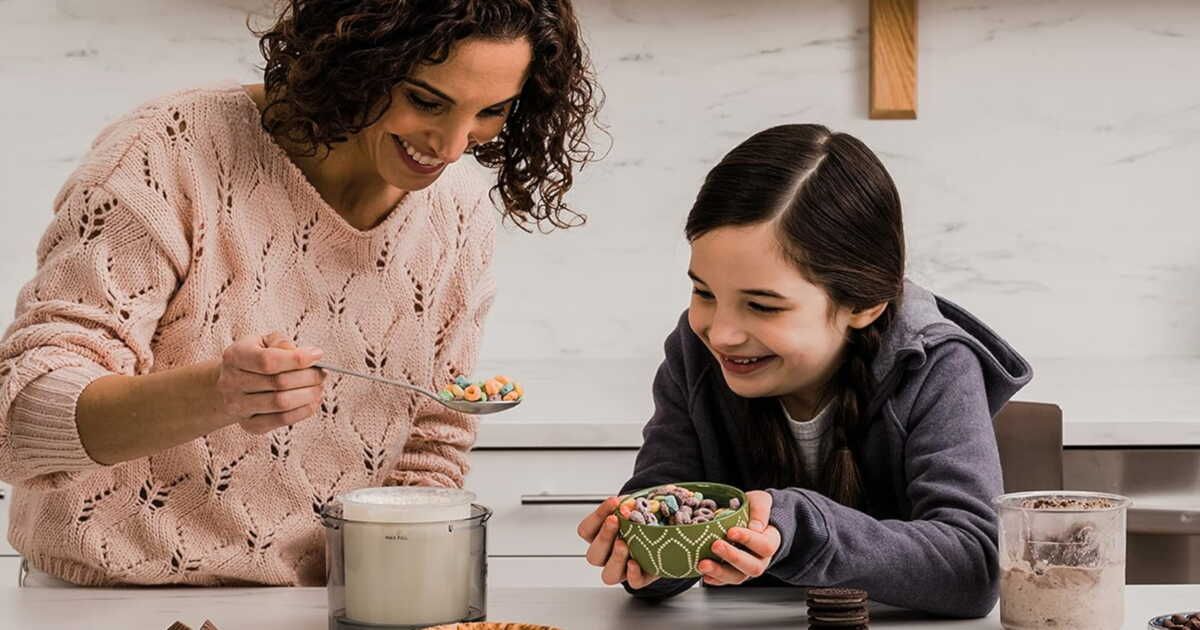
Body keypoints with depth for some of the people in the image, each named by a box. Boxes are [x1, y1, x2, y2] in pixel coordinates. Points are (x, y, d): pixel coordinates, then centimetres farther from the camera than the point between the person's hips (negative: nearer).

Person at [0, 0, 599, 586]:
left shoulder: (460, 212, 2)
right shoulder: (173, 151, -15)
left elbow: (429, 453, 10)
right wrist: (214, 395, -38)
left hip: (313, 610, 3)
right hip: (113, 604, -3)